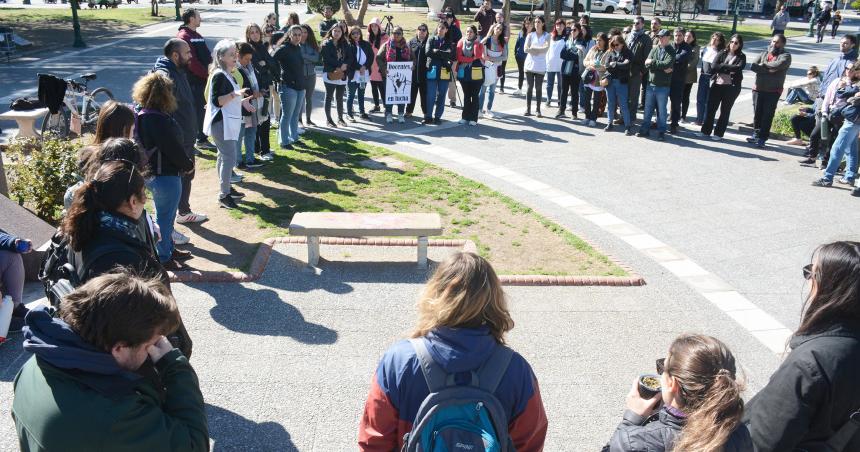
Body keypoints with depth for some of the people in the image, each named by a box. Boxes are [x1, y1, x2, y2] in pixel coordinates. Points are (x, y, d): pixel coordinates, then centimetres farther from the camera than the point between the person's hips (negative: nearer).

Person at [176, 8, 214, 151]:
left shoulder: (197, 36, 19)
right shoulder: (184, 36, -11)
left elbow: (207, 57, 18)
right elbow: (191, 61, -19)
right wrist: (207, 74, -18)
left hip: (203, 79, 9)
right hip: (192, 81, -9)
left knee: (202, 109, 15)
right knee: (193, 111, -4)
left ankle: (202, 139, 25)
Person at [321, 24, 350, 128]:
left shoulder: (344, 45, 12)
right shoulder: (326, 44, -2)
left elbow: (348, 57, 6)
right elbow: (327, 59, -12)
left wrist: (345, 65, -14)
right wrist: (340, 64, -14)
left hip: (342, 75, 4)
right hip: (330, 74, -4)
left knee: (340, 98, 10)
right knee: (329, 97, 3)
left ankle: (340, 118, 19)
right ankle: (328, 119, 9)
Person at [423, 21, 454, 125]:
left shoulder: (449, 43, 12)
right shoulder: (431, 40, 11)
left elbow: (452, 55, -5)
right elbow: (428, 52, -7)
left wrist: (436, 52, -10)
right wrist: (444, 54, -10)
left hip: (444, 72, 1)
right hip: (432, 71, -1)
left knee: (441, 96, 4)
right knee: (430, 95, -3)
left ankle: (437, 116, 11)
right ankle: (428, 116, 4)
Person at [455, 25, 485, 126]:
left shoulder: (479, 43, 1)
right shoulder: (461, 42, 5)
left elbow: (478, 55, -14)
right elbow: (459, 57, -6)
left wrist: (476, 43, -13)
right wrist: (472, 59, -12)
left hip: (476, 73, -2)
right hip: (463, 73, 2)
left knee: (474, 95, 0)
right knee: (466, 95, 10)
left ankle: (473, 118, 4)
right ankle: (465, 117, 16)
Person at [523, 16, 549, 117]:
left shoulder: (547, 35, 2)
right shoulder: (530, 35, 5)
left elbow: (546, 48, -13)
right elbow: (525, 49, -6)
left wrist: (533, 48, -10)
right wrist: (540, 49, -10)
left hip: (540, 66, -1)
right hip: (530, 64, 1)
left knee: (538, 88, 2)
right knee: (529, 87, 1)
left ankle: (538, 110, 5)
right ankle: (528, 109, 5)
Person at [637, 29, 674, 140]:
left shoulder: (671, 51, -4)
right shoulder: (655, 49, 9)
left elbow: (667, 64, -20)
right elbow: (647, 64, -4)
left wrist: (653, 62, -11)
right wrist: (662, 68, -14)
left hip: (663, 86, -4)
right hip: (651, 84, 4)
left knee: (661, 110, 4)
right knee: (648, 109, 11)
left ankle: (661, 132, 13)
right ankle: (645, 129, 21)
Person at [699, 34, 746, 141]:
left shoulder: (741, 57, 3)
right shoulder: (722, 53, 7)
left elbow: (739, 68, -15)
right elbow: (713, 66, -7)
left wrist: (722, 66, -12)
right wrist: (730, 69, -12)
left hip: (731, 87, -2)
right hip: (717, 84, 2)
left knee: (725, 111, 4)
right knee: (711, 108, 3)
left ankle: (718, 134, 10)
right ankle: (706, 131, 12)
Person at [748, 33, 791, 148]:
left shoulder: (785, 56, -1)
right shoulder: (764, 53, 13)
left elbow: (778, 65, -23)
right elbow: (752, 66, -3)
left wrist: (763, 65, -8)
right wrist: (768, 70, -13)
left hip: (773, 91, -4)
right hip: (758, 89, 4)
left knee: (767, 115, -1)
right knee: (757, 113, 10)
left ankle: (762, 138, 5)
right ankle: (756, 134, 23)